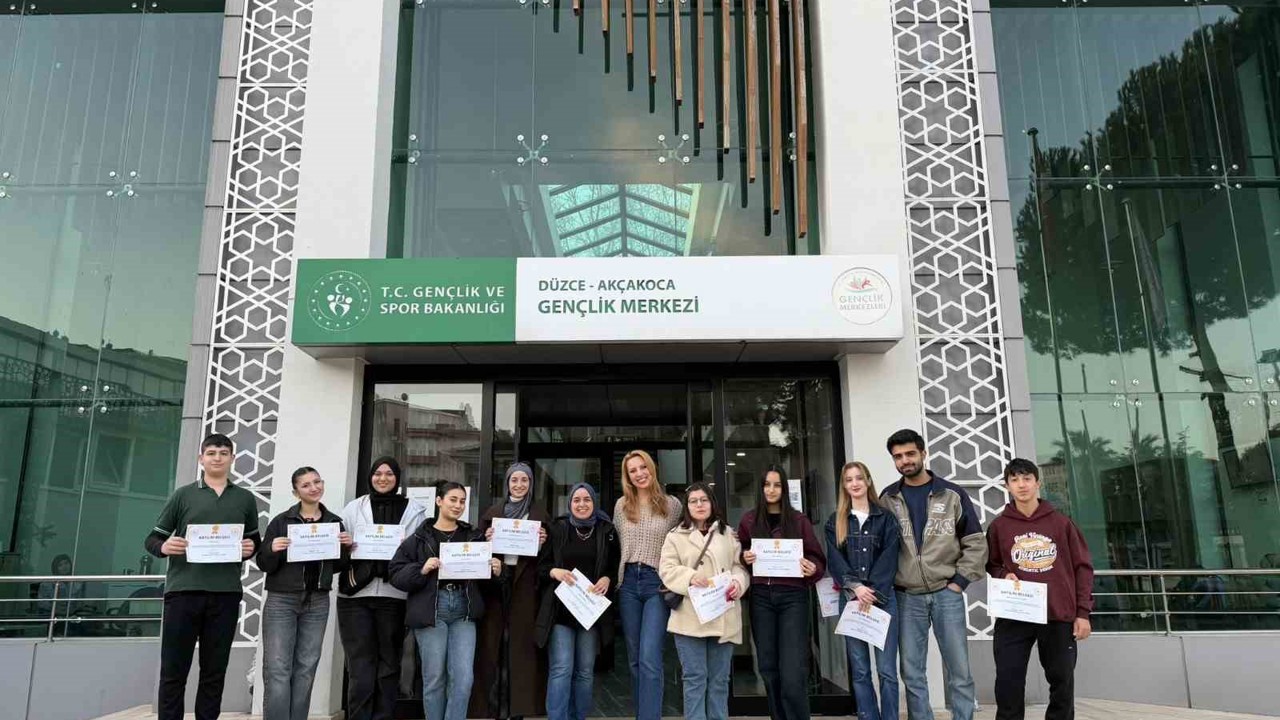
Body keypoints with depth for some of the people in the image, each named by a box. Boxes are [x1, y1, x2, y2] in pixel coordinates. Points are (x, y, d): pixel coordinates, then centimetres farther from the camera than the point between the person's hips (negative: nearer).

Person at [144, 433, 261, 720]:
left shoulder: (245, 499, 12)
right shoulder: (183, 495, 7)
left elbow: (255, 542, 17)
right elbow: (152, 539, 7)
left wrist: (250, 549, -6)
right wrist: (164, 547, -15)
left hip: (226, 593, 1)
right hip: (183, 590, -1)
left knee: (214, 670, 7)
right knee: (173, 669, 2)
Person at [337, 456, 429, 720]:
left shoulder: (414, 510, 8)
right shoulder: (354, 507, 12)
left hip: (394, 595, 0)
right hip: (356, 593, 0)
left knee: (388, 665, 8)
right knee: (360, 668, -1)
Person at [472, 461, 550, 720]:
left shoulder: (540, 515, 9)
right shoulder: (492, 512, 11)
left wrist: (543, 542, -13)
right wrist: (486, 539, -12)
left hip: (525, 583, -1)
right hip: (495, 580, 1)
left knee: (521, 641, -1)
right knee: (494, 642, 1)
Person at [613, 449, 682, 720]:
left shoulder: (672, 504, 1)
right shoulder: (621, 505, 8)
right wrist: (614, 578, 12)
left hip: (659, 583, -4)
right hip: (629, 582, 4)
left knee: (650, 659, -13)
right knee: (635, 659, 10)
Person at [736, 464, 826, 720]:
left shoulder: (798, 520, 5)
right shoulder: (749, 520, 8)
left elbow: (817, 557, 7)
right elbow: (738, 556, 15)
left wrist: (812, 569, -14)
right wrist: (744, 558, -6)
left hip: (792, 596, -2)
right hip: (761, 597, 2)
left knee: (793, 672, -10)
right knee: (769, 668, 7)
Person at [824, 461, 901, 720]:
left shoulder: (886, 518, 6)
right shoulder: (835, 522, 10)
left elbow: (889, 559, -3)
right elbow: (834, 561, 1)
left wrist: (871, 591, -14)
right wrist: (856, 587, -14)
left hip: (883, 598, -2)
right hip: (850, 599, 2)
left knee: (887, 669, -2)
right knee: (860, 671, 6)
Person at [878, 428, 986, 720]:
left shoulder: (952, 494, 2)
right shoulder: (887, 499, 6)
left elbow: (976, 543, 3)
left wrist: (960, 581, -4)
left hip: (946, 594, -1)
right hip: (907, 598, 1)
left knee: (959, 671, 4)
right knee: (912, 673, 6)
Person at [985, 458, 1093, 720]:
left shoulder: (1061, 522, 4)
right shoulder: (999, 525, 4)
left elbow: (1082, 567, 5)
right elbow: (991, 564, 16)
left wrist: (1083, 612, 0)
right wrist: (1003, 575, -7)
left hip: (1059, 616, 0)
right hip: (1013, 617, 0)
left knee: (1062, 683, 9)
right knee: (1008, 683, -3)